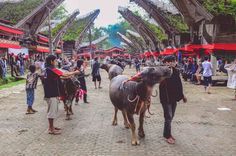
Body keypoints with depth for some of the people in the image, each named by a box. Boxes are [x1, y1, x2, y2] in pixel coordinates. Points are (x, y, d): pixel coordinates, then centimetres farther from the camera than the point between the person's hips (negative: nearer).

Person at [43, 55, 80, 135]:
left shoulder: (47, 70, 13)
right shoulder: (52, 69, -17)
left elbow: (59, 77, 16)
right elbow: (64, 75, -16)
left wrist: (68, 76, 13)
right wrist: (74, 72, -4)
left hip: (49, 93, 10)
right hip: (52, 94, -10)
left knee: (51, 111, 18)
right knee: (52, 111, -2)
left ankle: (51, 126, 29)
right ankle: (51, 129, 6)